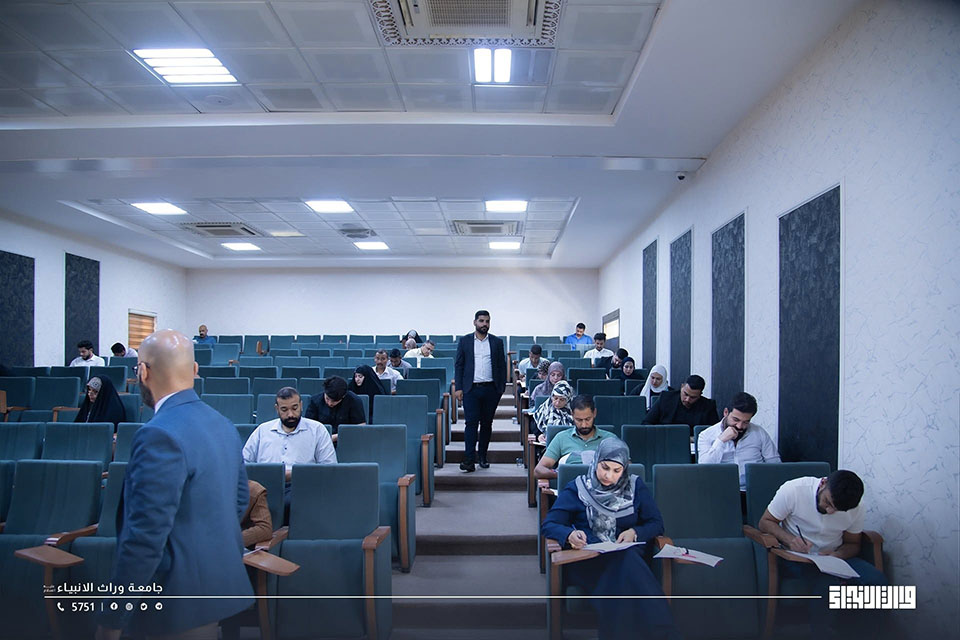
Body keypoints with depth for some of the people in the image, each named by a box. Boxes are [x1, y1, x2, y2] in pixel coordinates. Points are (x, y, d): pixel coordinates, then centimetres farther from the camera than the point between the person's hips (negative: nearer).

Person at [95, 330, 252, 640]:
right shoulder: (222, 424, 4)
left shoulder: (160, 435, -22)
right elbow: (241, 498, 14)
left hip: (178, 603, -8)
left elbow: (146, 535, -23)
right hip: (220, 580, 8)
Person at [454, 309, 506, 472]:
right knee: (471, 423, -8)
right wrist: (458, 388, -3)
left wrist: (502, 387, 2)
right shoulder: (465, 341, 5)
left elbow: (502, 366, 10)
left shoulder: (497, 342, 8)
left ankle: (482, 457, 20)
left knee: (487, 423, 8)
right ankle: (469, 460, -9)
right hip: (471, 389, -2)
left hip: (491, 389, 2)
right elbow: (458, 365, 5)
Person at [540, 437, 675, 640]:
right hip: (586, 559, -1)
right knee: (621, 565, -35)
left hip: (630, 555, 2)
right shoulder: (577, 488, 7)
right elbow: (548, 525, 1)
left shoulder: (636, 486, 13)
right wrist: (569, 534, -22)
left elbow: (656, 523, 12)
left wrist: (635, 532, -10)